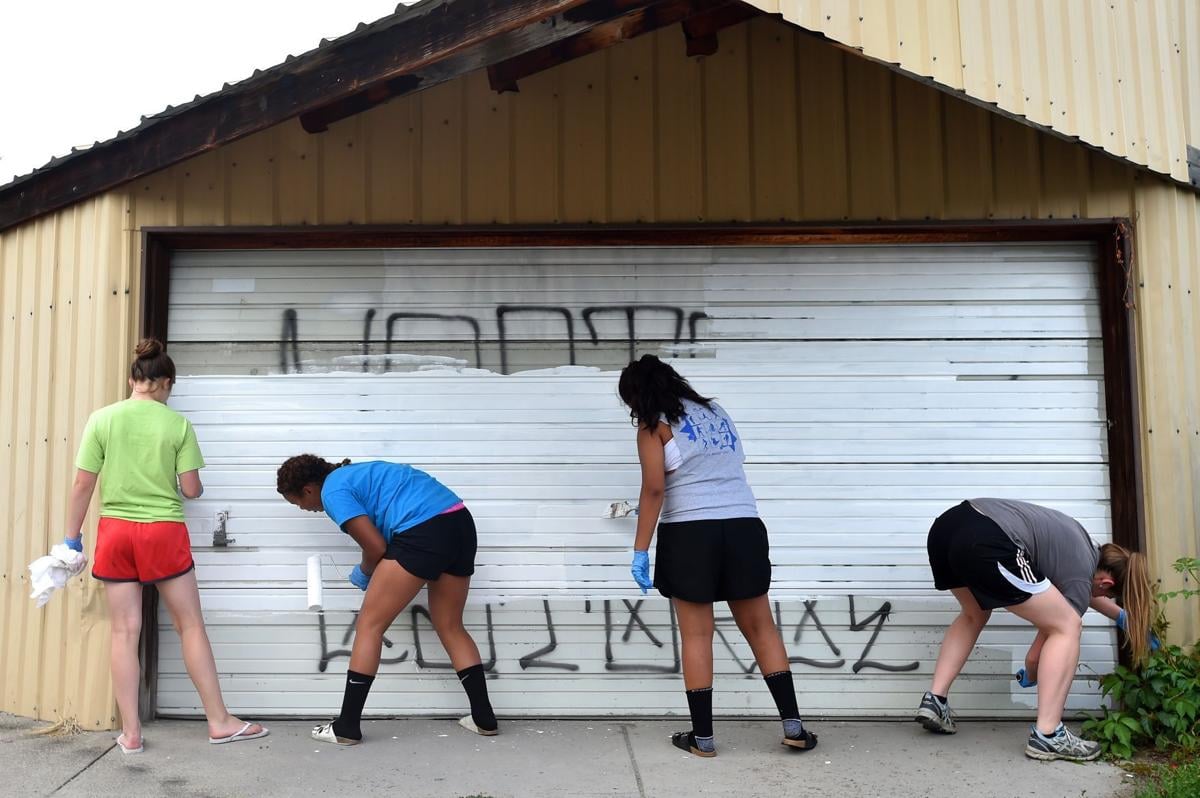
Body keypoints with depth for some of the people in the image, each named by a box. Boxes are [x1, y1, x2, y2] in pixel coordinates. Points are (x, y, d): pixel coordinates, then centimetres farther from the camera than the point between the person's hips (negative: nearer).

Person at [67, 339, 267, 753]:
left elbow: (82, 485, 0)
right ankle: (219, 721, 12)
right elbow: (191, 489, -3)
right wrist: (195, 487, 21)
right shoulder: (178, 424, -4)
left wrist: (72, 536, 8)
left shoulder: (101, 419, 0)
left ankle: (131, 732, 11)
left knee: (125, 631, 7)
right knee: (190, 625, 7)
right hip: (163, 532, -2)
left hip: (115, 532, 2)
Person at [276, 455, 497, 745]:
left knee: (369, 624, 2)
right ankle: (484, 718, 18)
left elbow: (376, 546, -4)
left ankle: (346, 727, 6)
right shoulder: (352, 474, 29)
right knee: (450, 627, 18)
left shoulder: (333, 491, 1)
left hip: (425, 531, -9)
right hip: (460, 522, 9)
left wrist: (364, 572, 17)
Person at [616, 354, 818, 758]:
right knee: (761, 628, 12)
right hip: (743, 528, 5)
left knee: (696, 636, 4)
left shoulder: (655, 425, 0)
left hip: (689, 534, -5)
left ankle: (702, 736, 11)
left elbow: (654, 488, -9)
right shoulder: (716, 412, 19)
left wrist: (641, 549, -5)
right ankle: (792, 724, 11)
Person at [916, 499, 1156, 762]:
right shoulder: (1081, 580, 12)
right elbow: (1036, 655, 19)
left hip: (947, 525, 9)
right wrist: (1030, 677, 40)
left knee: (974, 615, 34)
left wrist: (1124, 617, 62)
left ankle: (934, 701, 25)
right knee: (1068, 627, 7)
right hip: (984, 544, -9)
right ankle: (1047, 736, 5)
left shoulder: (1081, 543, 34)